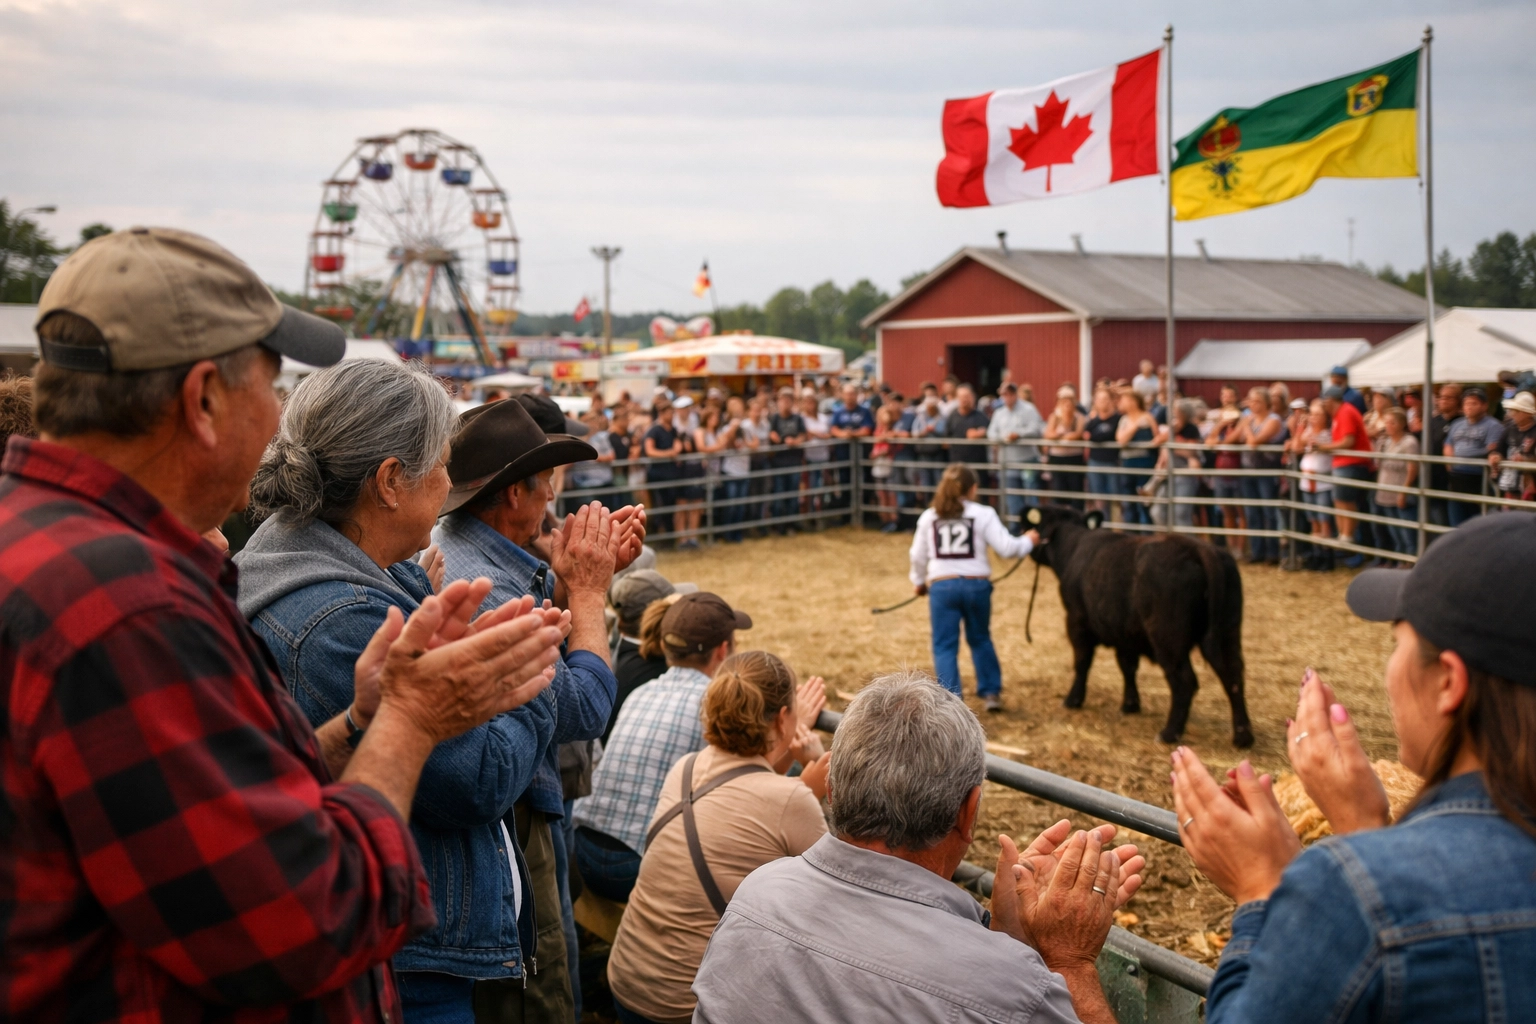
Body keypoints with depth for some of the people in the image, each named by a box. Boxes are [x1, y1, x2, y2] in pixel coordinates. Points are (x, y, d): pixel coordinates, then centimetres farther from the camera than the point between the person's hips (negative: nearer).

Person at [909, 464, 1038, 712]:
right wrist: (1028, 541, 15)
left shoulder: (928, 517, 8)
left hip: (942, 586, 0)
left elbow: (918, 555, 16)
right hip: (976, 584, 0)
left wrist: (919, 581, 34)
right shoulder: (983, 514, -1)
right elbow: (1006, 548, -5)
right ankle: (991, 692, 24)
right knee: (980, 639, 21)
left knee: (945, 645, 5)